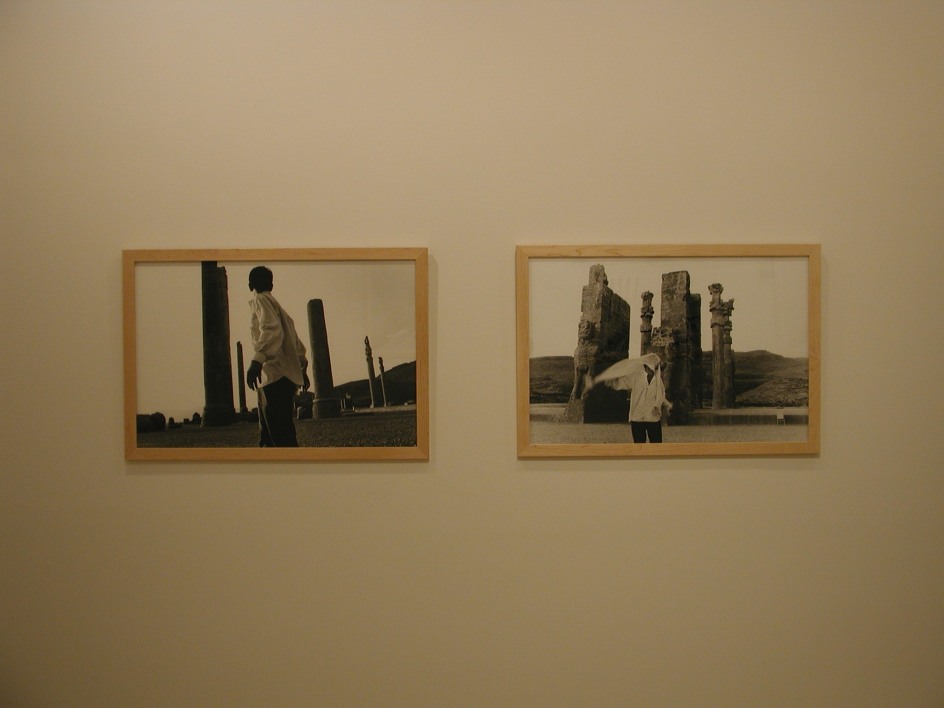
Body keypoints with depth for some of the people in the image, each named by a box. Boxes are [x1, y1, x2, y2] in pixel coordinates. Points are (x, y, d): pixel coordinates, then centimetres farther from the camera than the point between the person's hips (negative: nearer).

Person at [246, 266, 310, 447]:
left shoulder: (259, 300, -2)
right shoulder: (275, 304, 24)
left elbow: (272, 330, -20)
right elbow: (296, 343, 27)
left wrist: (257, 360, -31)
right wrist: (302, 369, 35)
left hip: (275, 376, -9)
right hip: (285, 376, 9)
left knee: (282, 436, -16)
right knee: (269, 435, 13)